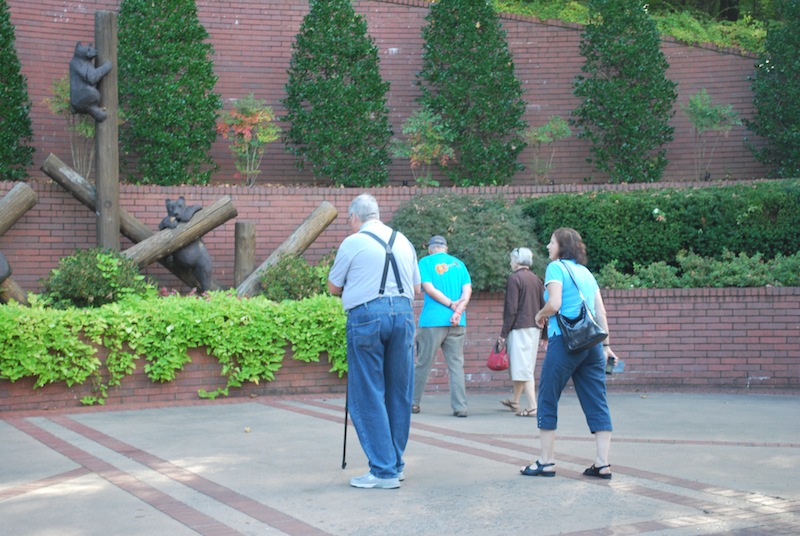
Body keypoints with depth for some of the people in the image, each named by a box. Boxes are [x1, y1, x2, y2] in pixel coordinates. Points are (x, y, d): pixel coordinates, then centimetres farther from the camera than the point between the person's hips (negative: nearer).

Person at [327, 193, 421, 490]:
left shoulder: (353, 243, -2)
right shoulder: (403, 241, 13)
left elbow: (333, 288, 8)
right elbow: (416, 287, 19)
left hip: (367, 316, -5)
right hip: (403, 312, 5)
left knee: (368, 396, 1)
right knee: (399, 393, 12)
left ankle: (383, 470, 0)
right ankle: (395, 464, 20)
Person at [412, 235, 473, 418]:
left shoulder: (425, 262, 3)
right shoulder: (459, 264, 12)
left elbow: (429, 288, -8)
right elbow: (467, 290, 1)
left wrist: (452, 305, -6)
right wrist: (458, 311, -9)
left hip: (432, 321, -3)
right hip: (457, 323, 3)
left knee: (423, 363, 7)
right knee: (456, 364, 4)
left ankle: (414, 403, 17)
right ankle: (460, 407, -1)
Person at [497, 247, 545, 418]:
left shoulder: (514, 278, -9)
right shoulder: (536, 279, 12)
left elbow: (511, 309, -14)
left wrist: (503, 333, -9)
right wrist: (544, 334, 18)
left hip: (519, 328, -8)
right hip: (535, 329, 8)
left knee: (523, 368, -7)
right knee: (524, 367, 18)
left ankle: (533, 407, -12)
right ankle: (514, 401, 33)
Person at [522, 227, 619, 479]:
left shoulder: (556, 267, -2)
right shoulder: (586, 272, 17)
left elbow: (554, 304, -15)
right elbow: (601, 312, 14)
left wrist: (540, 315, 5)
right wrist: (606, 345, 16)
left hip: (565, 341, -6)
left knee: (548, 400, 5)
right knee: (597, 404, 5)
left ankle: (546, 461, 9)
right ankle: (603, 464, 2)